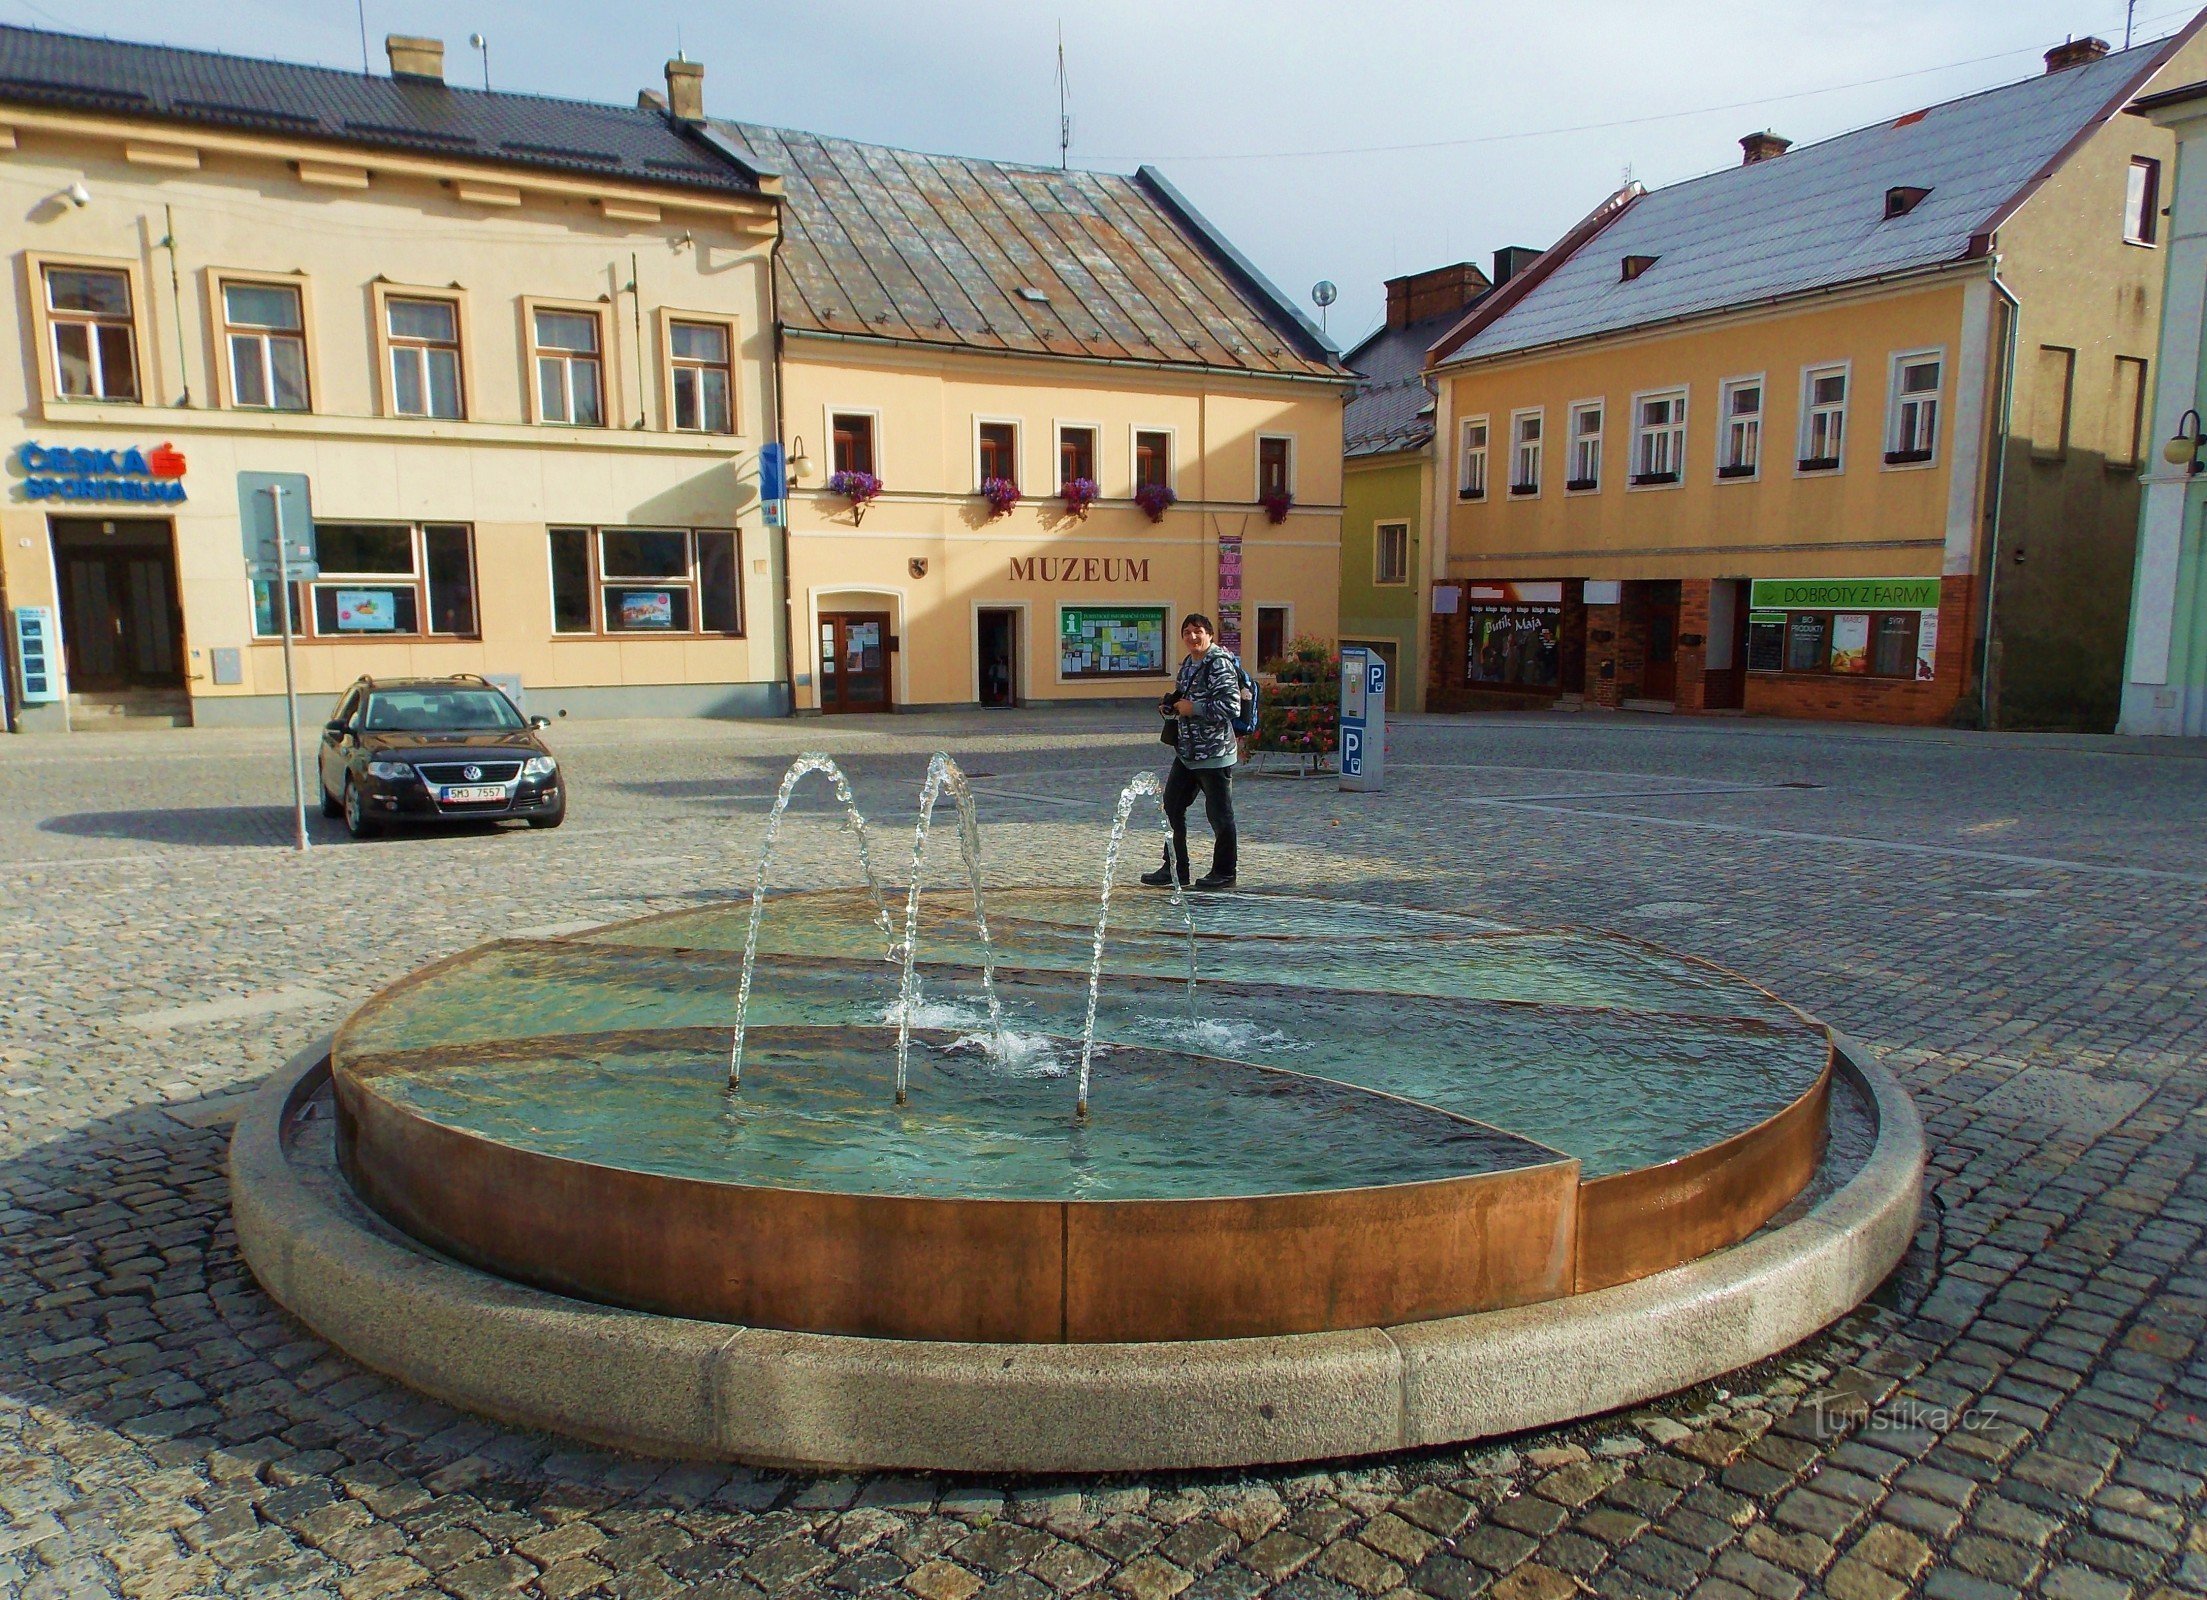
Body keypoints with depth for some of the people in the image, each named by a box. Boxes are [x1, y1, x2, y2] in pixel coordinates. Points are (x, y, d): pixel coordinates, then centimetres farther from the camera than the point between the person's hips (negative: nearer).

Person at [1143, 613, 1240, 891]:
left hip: (1214, 753, -9)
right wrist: (1169, 705, 7)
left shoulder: (1219, 663, -13)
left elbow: (1231, 705, -22)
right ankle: (1175, 869, 23)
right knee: (1172, 807, 12)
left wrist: (1193, 708, -18)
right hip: (1186, 752, 9)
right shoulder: (1188, 664, 14)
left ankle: (1224, 874, 15)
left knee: (1219, 815, 2)